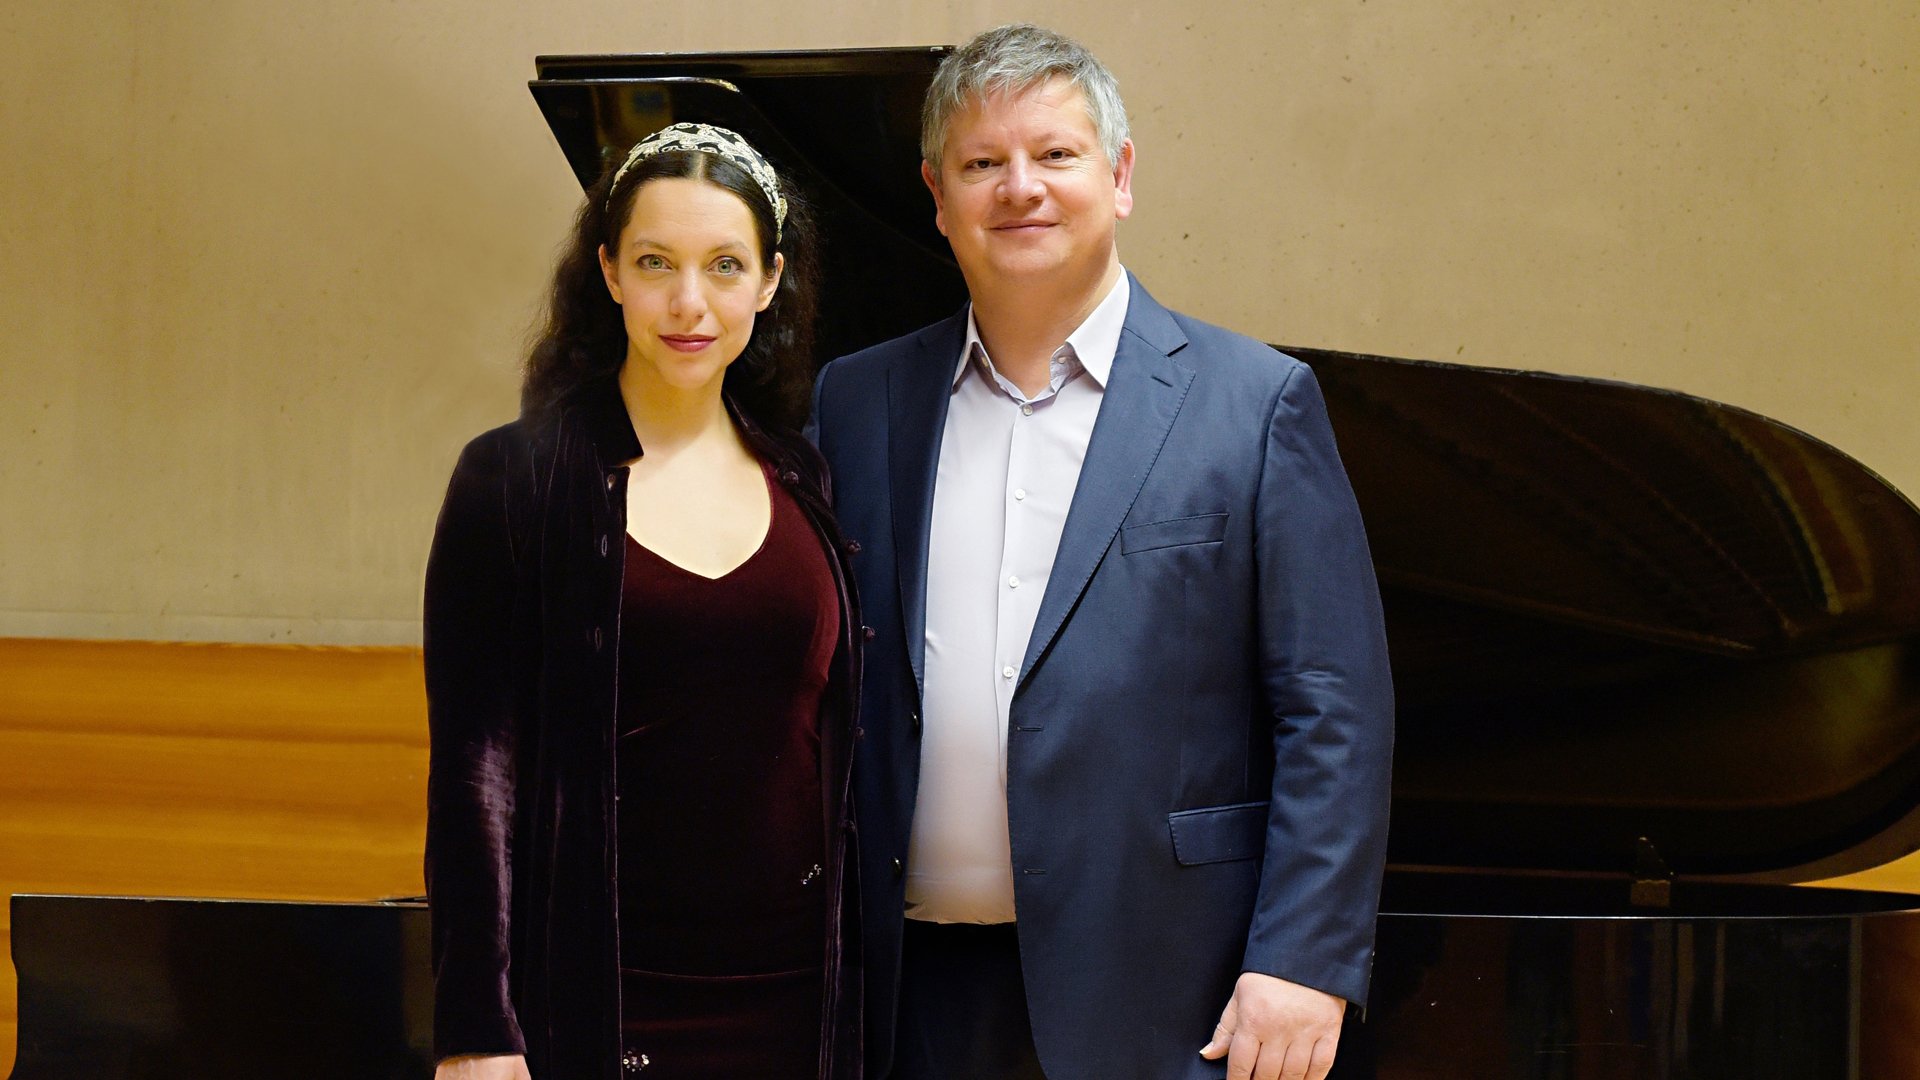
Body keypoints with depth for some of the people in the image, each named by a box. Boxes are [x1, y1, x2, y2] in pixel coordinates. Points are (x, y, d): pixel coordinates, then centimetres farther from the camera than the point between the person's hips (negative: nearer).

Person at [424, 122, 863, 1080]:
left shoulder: (804, 485, 7)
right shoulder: (515, 481, -4)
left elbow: (837, 754, 11)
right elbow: (475, 765, -8)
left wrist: (852, 1003, 7)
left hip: (791, 1001, 3)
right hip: (601, 998, -3)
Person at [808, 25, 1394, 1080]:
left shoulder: (1257, 402, 0)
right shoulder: (856, 404, 9)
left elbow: (1334, 710, -4)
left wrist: (1303, 963, -11)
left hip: (1156, 995, -2)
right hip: (916, 988, 3)